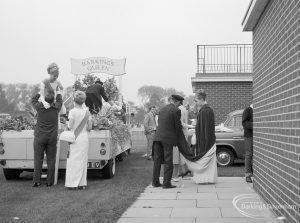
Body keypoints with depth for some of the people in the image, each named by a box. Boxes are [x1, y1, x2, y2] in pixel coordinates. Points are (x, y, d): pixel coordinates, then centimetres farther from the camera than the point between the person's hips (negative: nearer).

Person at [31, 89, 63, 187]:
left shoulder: (40, 107, -9)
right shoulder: (56, 108, -6)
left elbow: (33, 100, 13)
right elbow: (59, 100, 17)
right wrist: (58, 91, 32)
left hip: (39, 137, -1)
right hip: (52, 138, 1)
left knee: (38, 160, 3)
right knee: (51, 160, 5)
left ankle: (36, 181, 4)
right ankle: (50, 181, 7)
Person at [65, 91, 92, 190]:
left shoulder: (72, 112, -11)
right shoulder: (87, 112, 4)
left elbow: (70, 127, -11)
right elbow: (89, 127, 6)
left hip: (75, 139, -4)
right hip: (84, 138, 4)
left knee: (73, 161, 3)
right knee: (82, 161, 11)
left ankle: (73, 183, 5)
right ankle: (82, 183, 15)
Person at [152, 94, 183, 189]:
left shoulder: (162, 109, 12)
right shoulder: (176, 110, -8)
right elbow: (178, 126, -8)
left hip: (158, 137, 6)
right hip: (168, 138, -6)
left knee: (157, 160, 10)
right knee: (168, 162, 0)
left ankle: (155, 182, 15)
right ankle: (166, 183, 1)